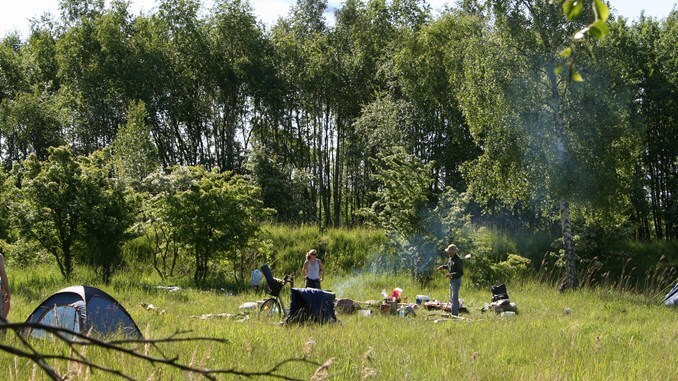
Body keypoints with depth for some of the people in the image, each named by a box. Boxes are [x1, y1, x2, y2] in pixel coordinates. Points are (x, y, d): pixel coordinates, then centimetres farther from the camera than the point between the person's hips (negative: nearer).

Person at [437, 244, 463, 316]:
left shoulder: (458, 260, -23)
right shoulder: (450, 258, 5)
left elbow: (461, 273, -25)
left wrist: (451, 274, -35)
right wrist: (443, 267, 9)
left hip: (456, 280, -10)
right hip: (451, 280, 10)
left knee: (454, 299, -8)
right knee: (451, 299, 19)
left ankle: (454, 314, -4)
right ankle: (456, 313, 32)